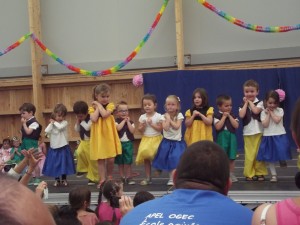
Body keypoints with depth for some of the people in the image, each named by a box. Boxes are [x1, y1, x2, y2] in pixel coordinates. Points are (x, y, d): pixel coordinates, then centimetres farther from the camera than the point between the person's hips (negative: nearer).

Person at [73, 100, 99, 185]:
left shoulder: (90, 119, -19)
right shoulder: (80, 119, 3)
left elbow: (87, 127, -31)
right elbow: (77, 130, 3)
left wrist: (82, 121, -21)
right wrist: (78, 121, -10)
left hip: (91, 141, -7)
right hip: (83, 141, 7)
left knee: (92, 159, -2)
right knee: (79, 152, -12)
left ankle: (93, 177, 9)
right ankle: (83, 168, 14)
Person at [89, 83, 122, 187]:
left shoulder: (110, 105, -1)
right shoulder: (92, 108, 1)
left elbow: (105, 114, -21)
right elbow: (94, 119, -17)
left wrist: (99, 105, -11)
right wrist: (97, 107, -9)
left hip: (109, 136, -1)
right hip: (98, 137, 1)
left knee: (111, 159, 2)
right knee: (100, 159, 3)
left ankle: (110, 177, 25)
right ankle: (102, 180, 9)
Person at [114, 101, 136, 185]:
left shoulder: (131, 122, 3)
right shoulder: (116, 121, -3)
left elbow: (132, 131, -12)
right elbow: (118, 128, -23)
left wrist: (128, 121, -12)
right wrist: (124, 120, -14)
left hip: (128, 143, 1)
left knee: (128, 162, 2)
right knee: (120, 162, 7)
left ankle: (128, 177, 10)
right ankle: (122, 177, 17)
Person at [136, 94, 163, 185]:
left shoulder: (158, 116, -8)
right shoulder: (142, 117, 2)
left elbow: (160, 128, -13)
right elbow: (140, 130, 3)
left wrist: (152, 124, -19)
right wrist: (143, 126, -16)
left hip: (156, 139, -4)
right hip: (146, 139, 4)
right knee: (146, 158, 5)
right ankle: (148, 178, 12)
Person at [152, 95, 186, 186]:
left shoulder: (179, 115, -5)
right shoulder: (164, 116, -3)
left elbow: (176, 126, -18)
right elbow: (166, 128, -18)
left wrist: (169, 119, -14)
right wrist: (168, 118, -16)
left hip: (177, 142, -1)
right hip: (167, 141, 1)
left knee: (177, 160, -10)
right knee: (169, 161, 3)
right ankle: (171, 178, 24)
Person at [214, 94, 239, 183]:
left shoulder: (232, 115, 7)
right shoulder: (217, 115, -5)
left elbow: (236, 126, -6)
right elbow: (218, 127, -17)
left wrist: (229, 116, -10)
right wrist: (224, 117, -14)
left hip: (231, 137, 3)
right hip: (222, 138, -3)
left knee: (231, 158, 6)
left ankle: (231, 174, 16)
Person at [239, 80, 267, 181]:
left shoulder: (260, 103, -1)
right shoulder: (243, 104, 6)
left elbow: (256, 111, -20)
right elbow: (241, 115, -12)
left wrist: (250, 101, -8)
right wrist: (246, 103, -6)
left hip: (258, 132, -2)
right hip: (247, 133, 2)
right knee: (249, 154, 1)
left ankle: (260, 173, 12)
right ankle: (249, 174, 8)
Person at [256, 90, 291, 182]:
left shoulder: (280, 110, -1)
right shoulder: (263, 112, 0)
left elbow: (277, 120, -16)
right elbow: (265, 124, -12)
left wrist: (271, 112, -8)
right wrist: (268, 114, -10)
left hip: (279, 136, -1)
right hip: (268, 137, 1)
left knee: (281, 153, -12)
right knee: (270, 157, 5)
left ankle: (282, 161, 22)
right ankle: (274, 175, 14)